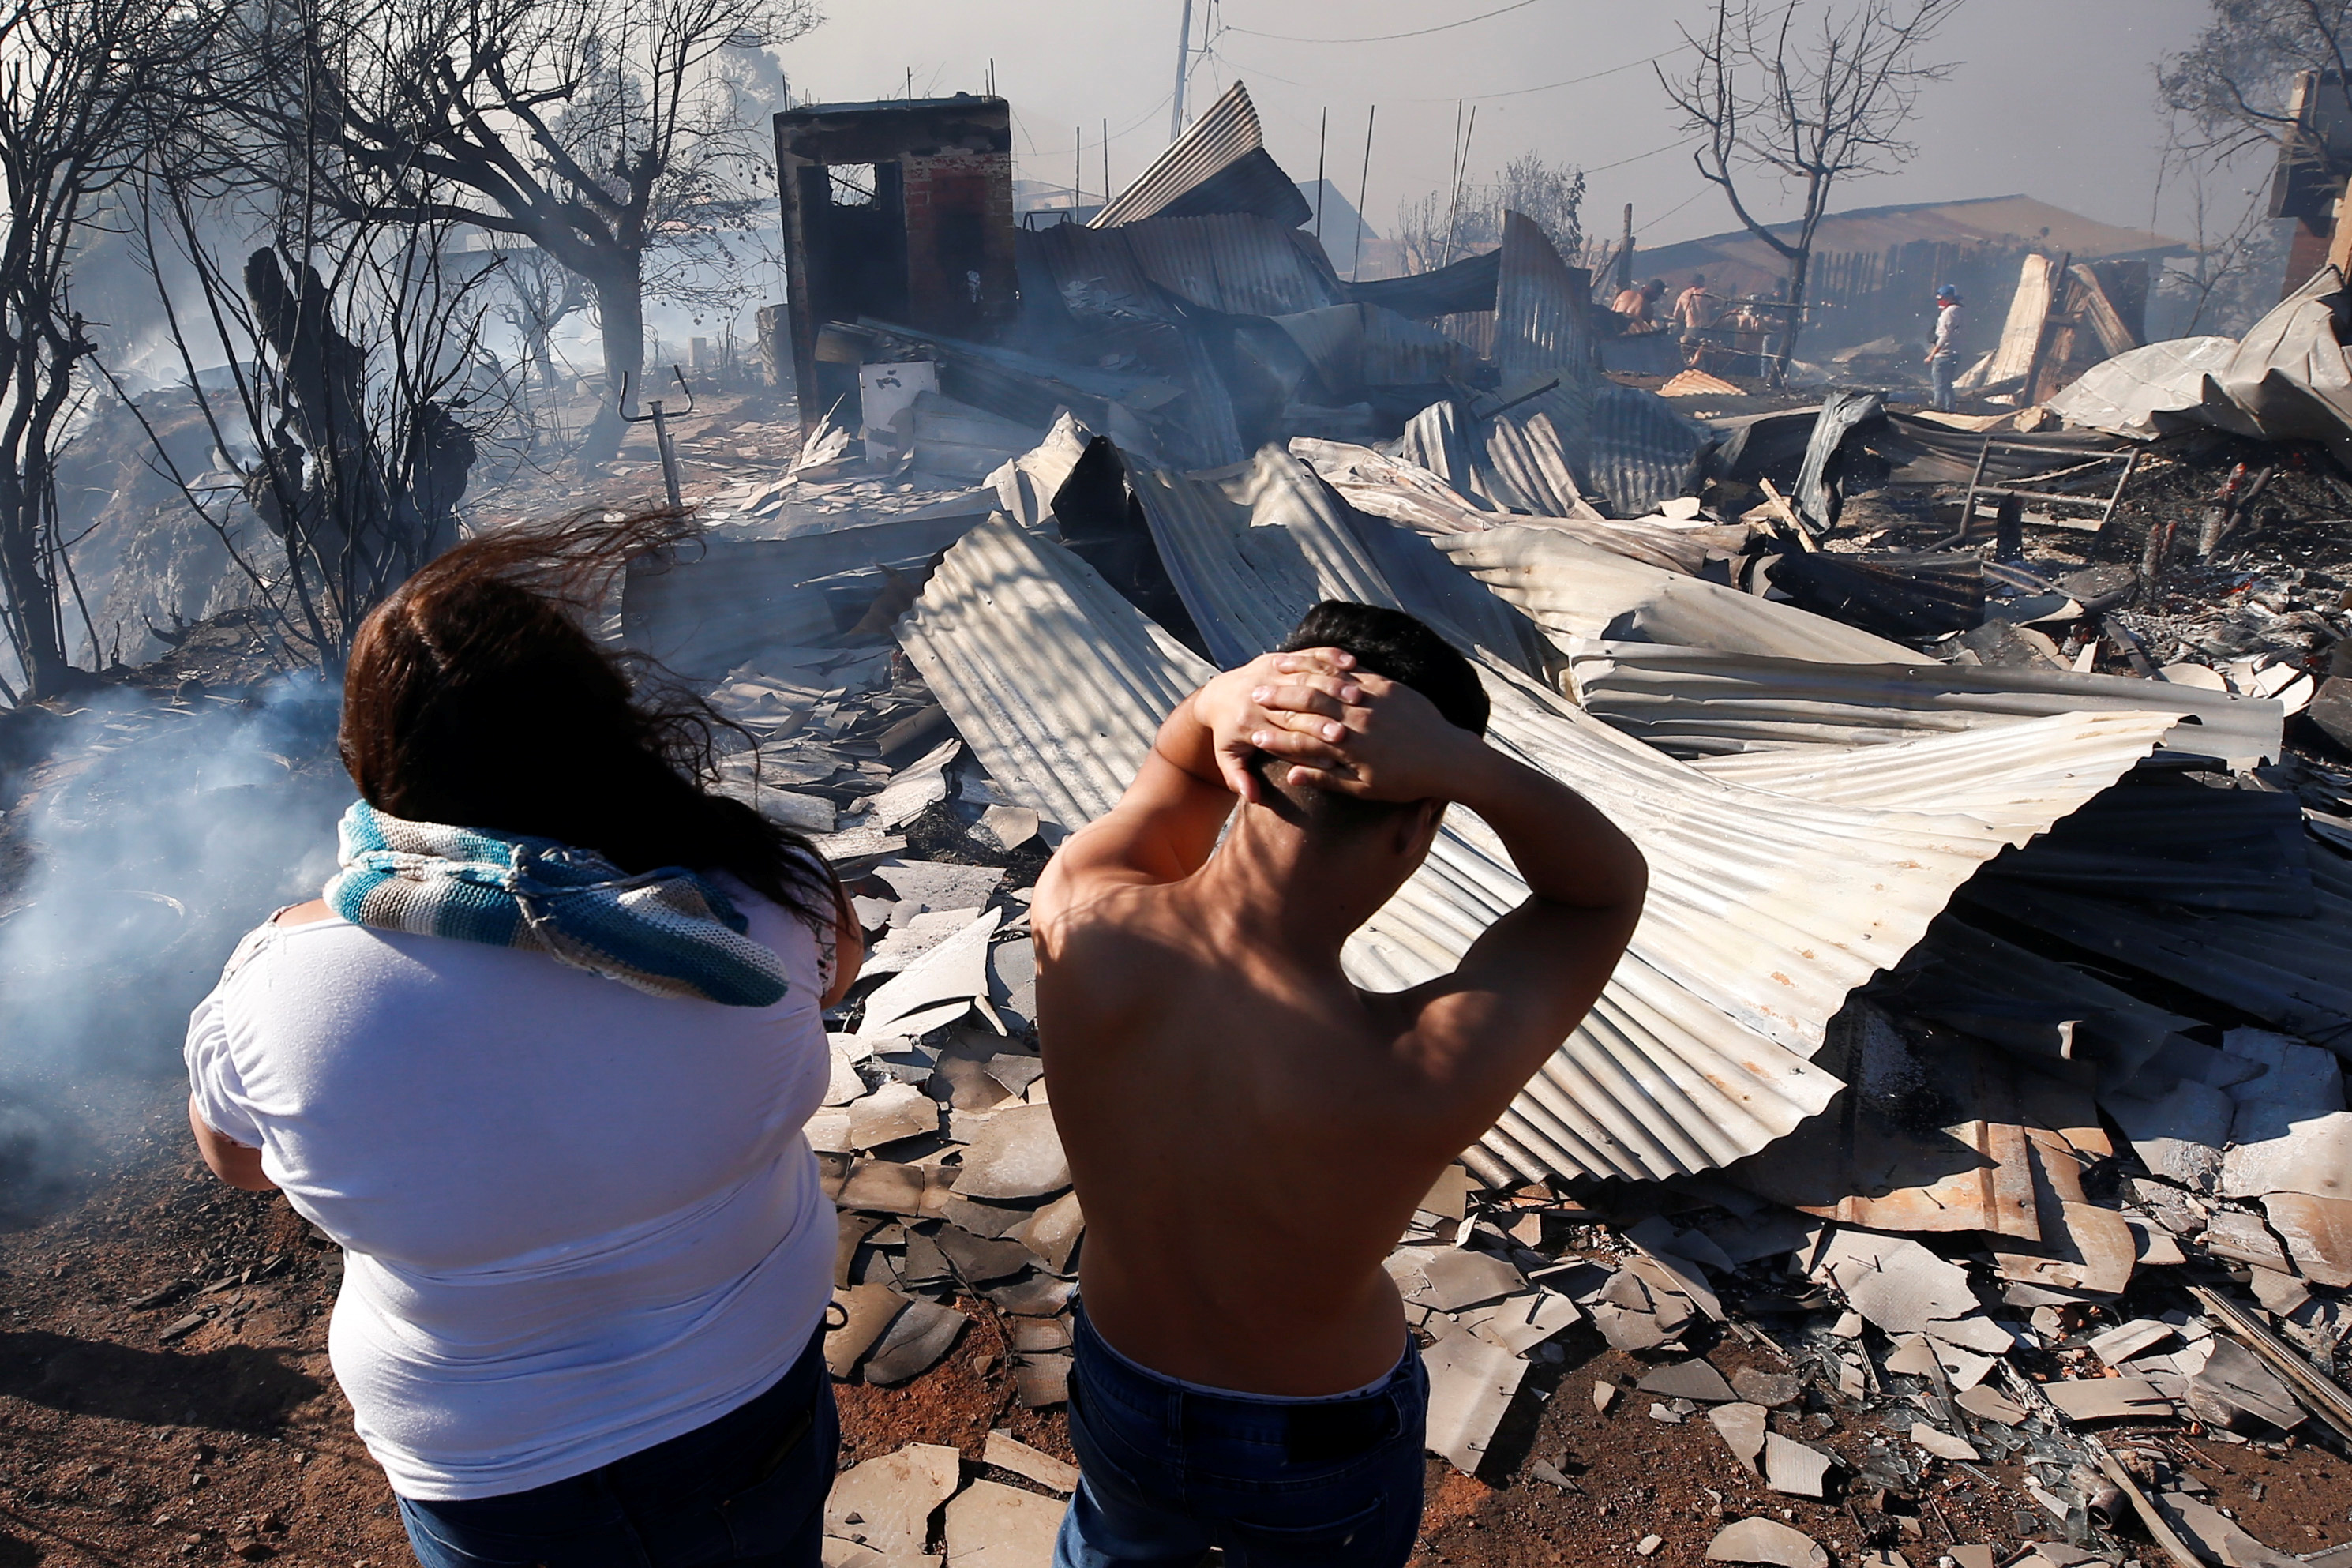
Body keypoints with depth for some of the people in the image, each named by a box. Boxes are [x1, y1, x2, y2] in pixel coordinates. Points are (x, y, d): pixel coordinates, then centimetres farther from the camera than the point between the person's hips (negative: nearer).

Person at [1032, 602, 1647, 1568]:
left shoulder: (1079, 921, -33)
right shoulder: (1424, 1079, -42)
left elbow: (1170, 789, -9)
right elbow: (1606, 887, -22)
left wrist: (1215, 706, -30)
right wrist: (1460, 764, -39)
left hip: (1121, 1397, 2)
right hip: (1318, 1452, -2)